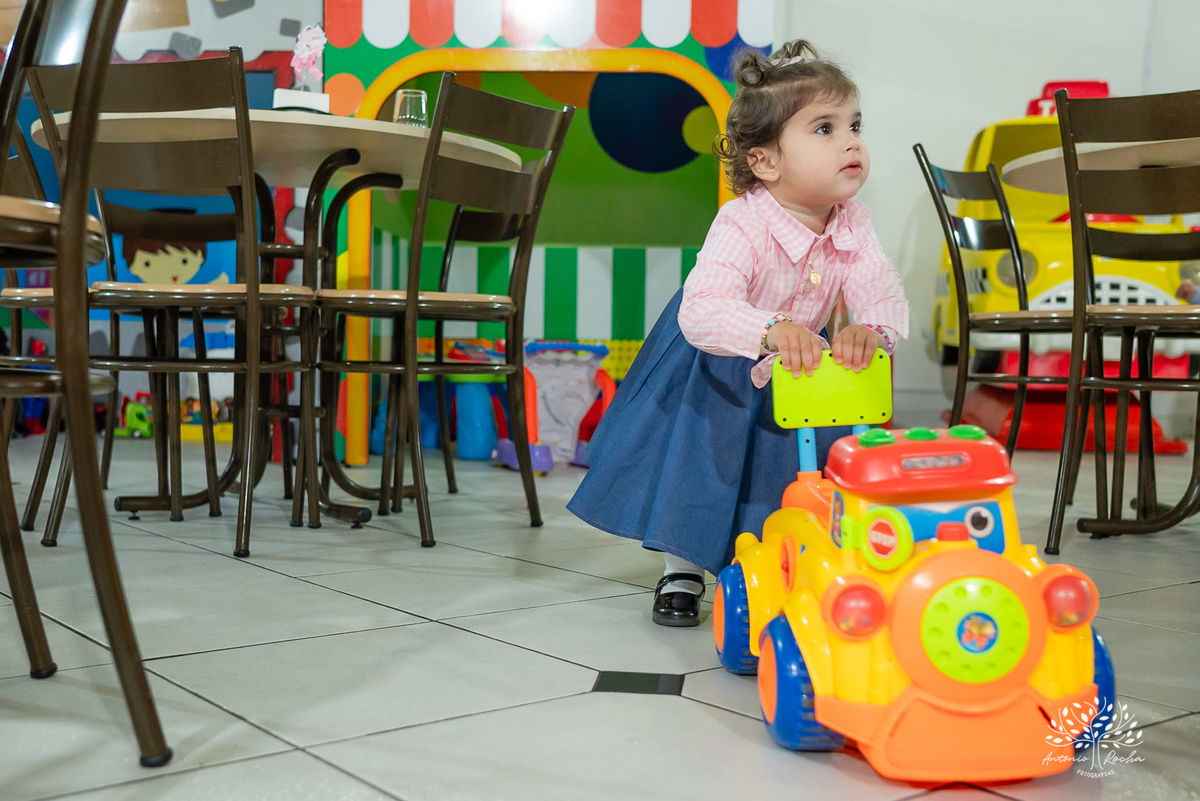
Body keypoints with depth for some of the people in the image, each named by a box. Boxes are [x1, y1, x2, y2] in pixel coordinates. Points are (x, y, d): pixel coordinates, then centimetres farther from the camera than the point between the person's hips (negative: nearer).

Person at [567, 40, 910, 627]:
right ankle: (682, 571, 24)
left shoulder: (852, 227, -22)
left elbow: (885, 295, -31)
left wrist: (872, 330, -56)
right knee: (698, 461, 2)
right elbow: (700, 313, -52)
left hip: (795, 365, 5)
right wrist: (771, 332, -71)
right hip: (712, 368, -4)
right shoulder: (741, 227, -39)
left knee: (800, 468, 6)